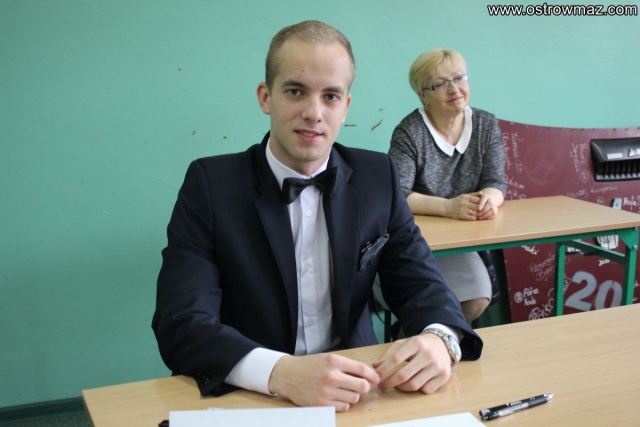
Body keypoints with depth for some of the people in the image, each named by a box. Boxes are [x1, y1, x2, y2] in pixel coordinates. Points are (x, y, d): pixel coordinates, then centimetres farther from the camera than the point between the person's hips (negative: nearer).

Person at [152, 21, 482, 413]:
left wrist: (440, 338, -22)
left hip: (356, 393, 3)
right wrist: (282, 372, -33)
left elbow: (420, 283, 1)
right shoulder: (211, 184, -7)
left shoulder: (377, 177, 3)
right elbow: (181, 324, -16)